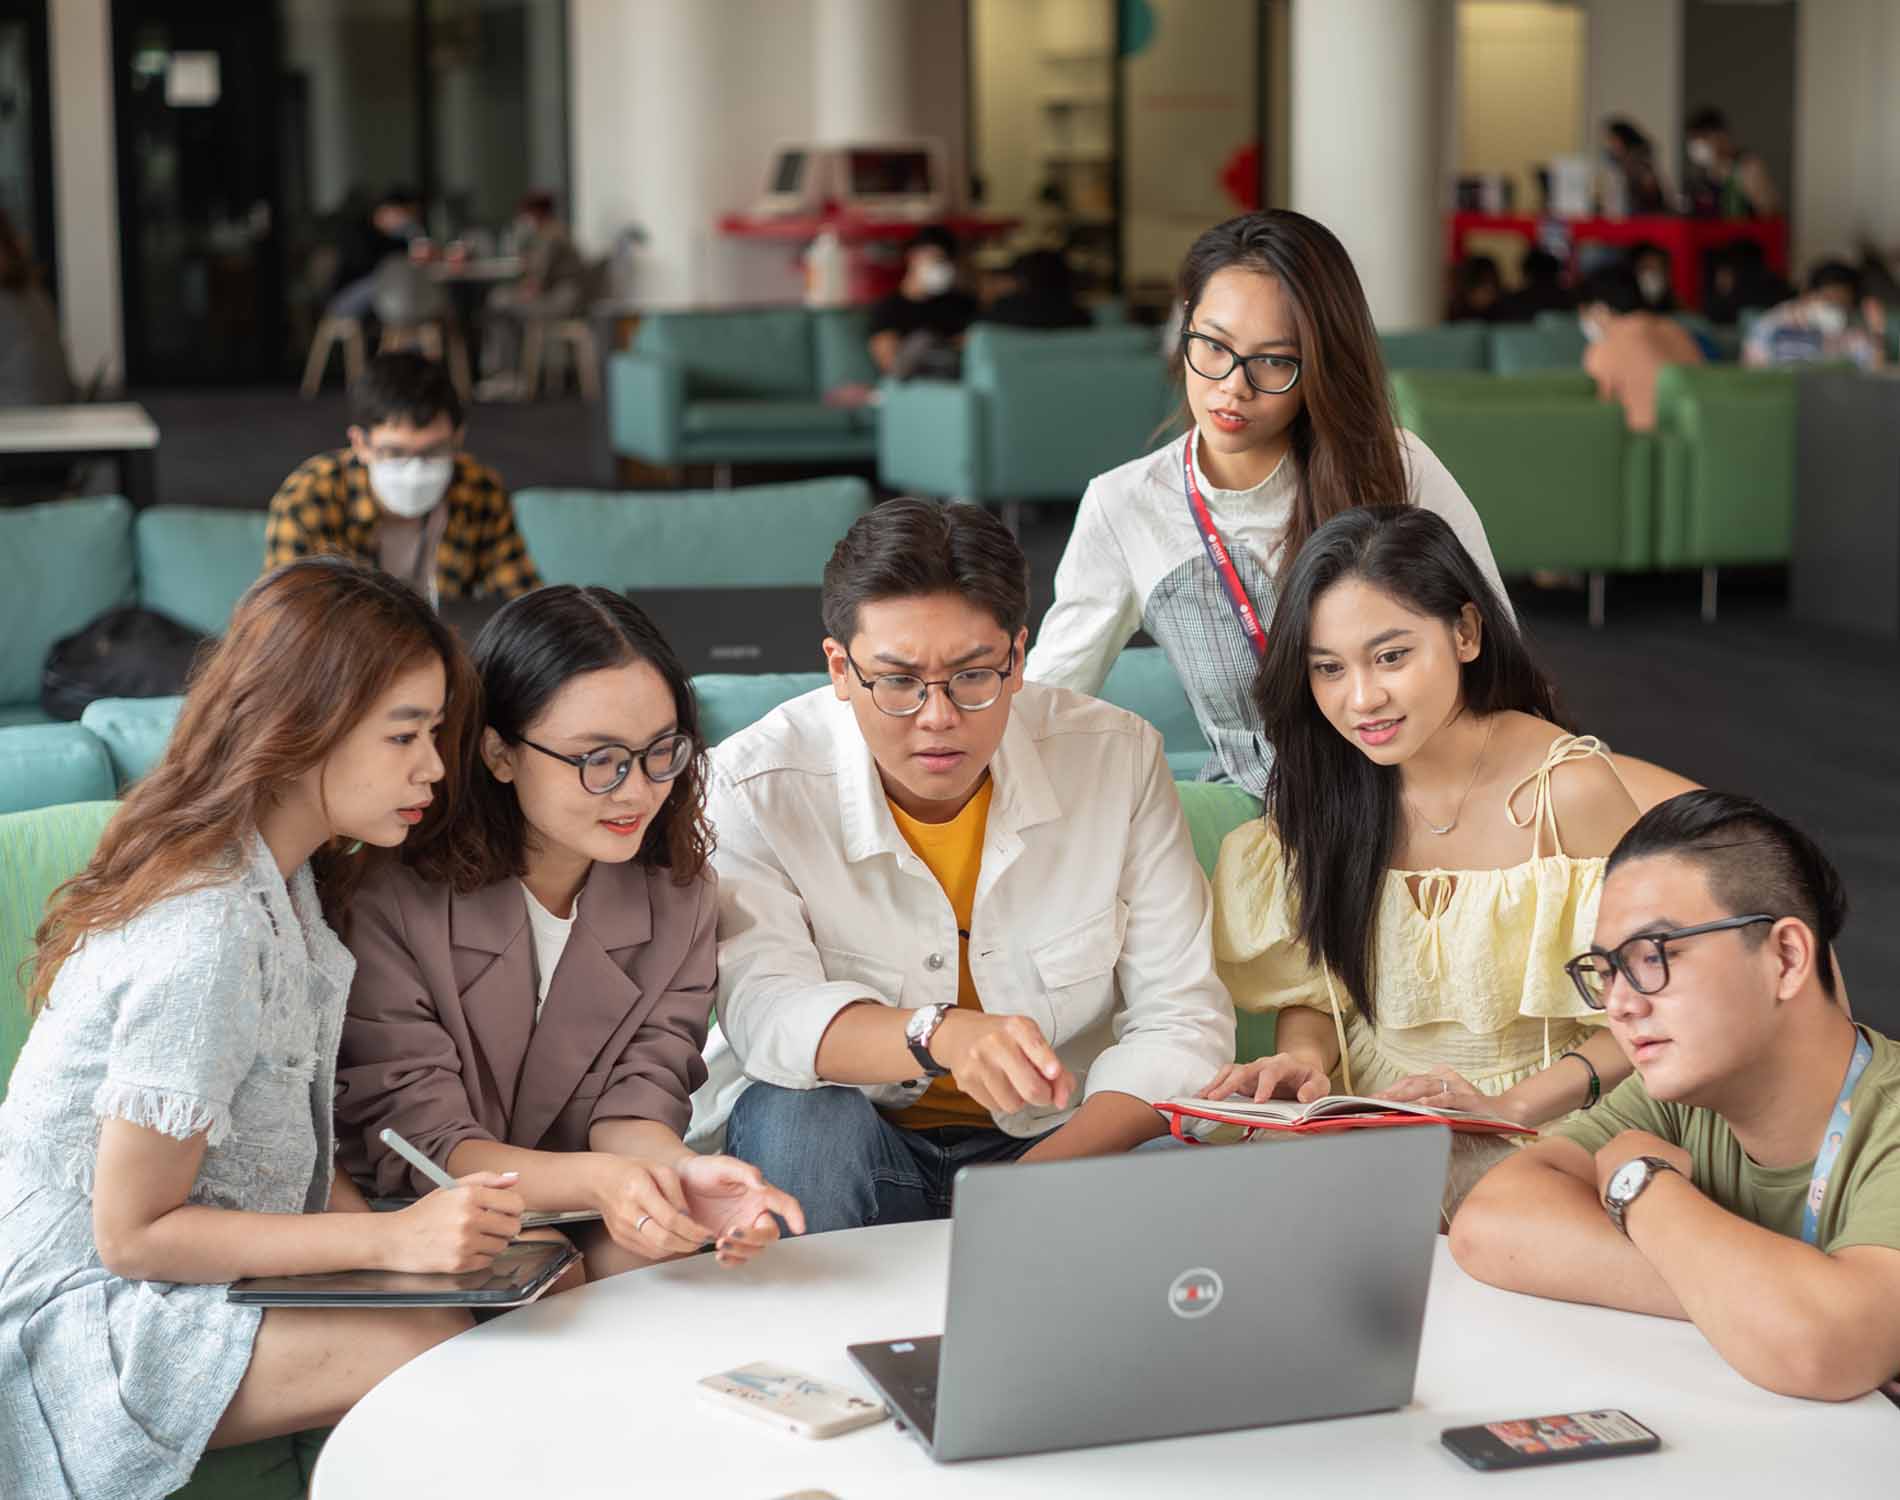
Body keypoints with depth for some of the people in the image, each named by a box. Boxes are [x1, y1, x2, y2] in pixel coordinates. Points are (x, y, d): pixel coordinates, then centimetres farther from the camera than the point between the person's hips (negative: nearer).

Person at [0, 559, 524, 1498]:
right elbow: (131, 1232, -20)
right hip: (80, 1309, -9)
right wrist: (392, 1238, -22)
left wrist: (395, 1234, -8)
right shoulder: (205, 935, -25)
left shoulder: (285, 882, 5)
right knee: (435, 1346, -26)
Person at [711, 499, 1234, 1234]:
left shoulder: (1117, 757, -8)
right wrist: (942, 1035, -47)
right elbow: (763, 1010, -27)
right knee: (796, 1119, -34)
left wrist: (1047, 1175, -24)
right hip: (860, 1145, 0)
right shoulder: (752, 788, -13)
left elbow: (1183, 1022, -7)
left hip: (1067, 1144, 1)